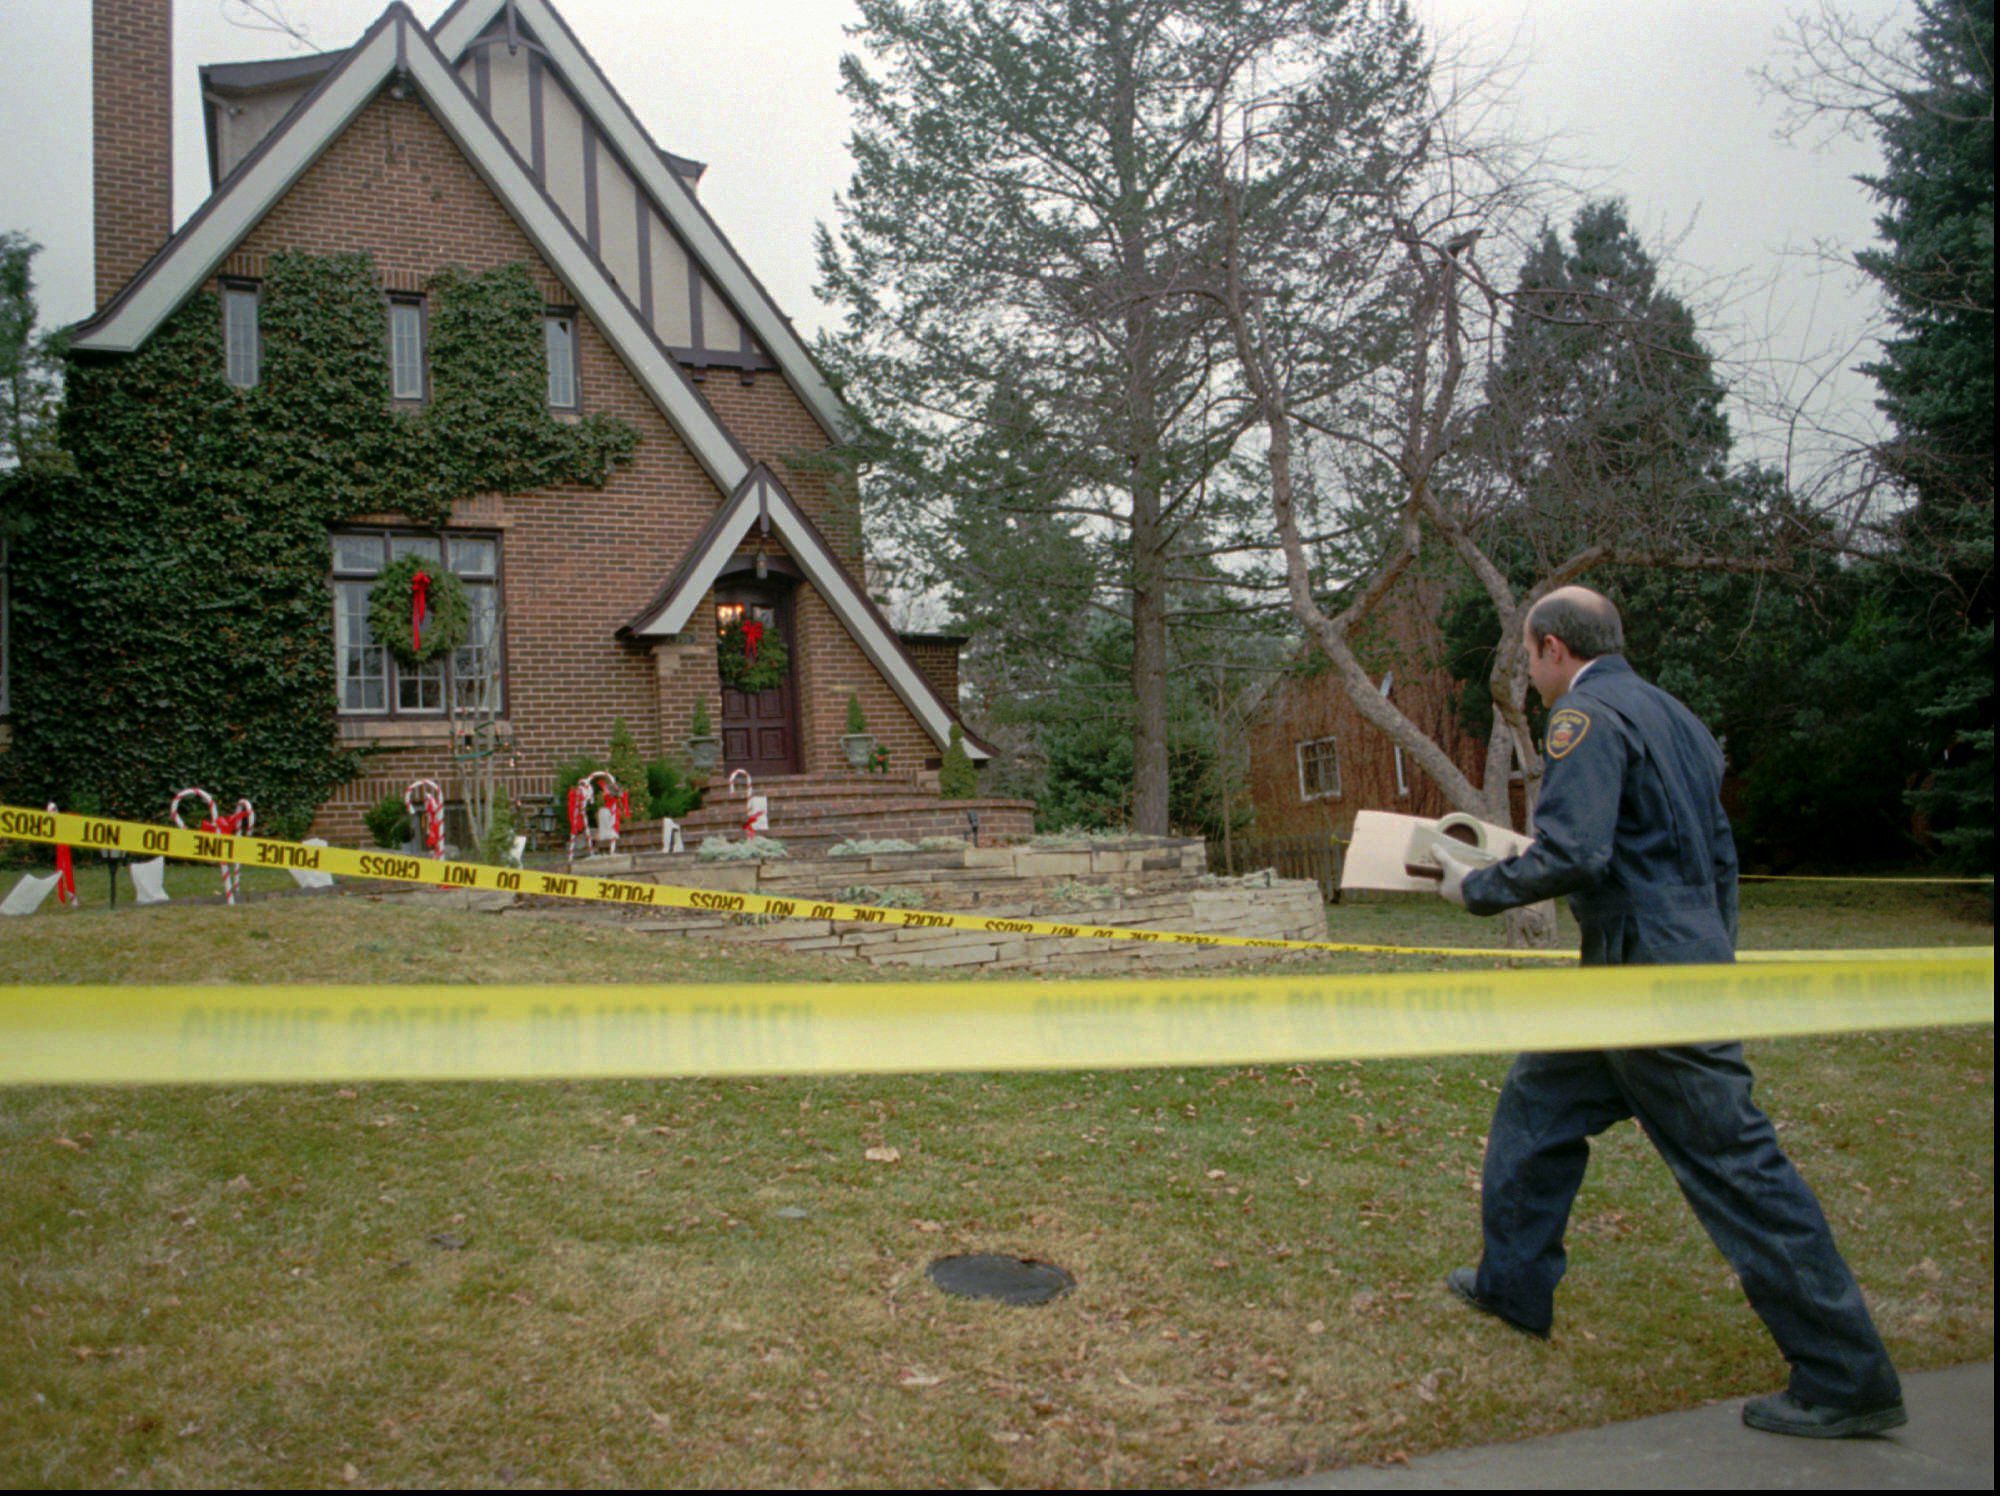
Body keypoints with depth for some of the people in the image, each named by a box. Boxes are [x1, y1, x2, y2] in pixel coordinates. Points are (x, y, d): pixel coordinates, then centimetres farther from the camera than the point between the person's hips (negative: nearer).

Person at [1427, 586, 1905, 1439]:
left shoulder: (1589, 717, -14)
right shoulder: (1673, 716, 16)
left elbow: (1570, 854, -25)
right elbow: (1716, 857, 20)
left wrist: (1478, 888, -10)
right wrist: (1715, 964, 27)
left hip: (1653, 982, -10)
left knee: (1734, 1165, -2)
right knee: (1536, 1105, 19)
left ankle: (1848, 1378, 8)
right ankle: (1513, 1286, 30)